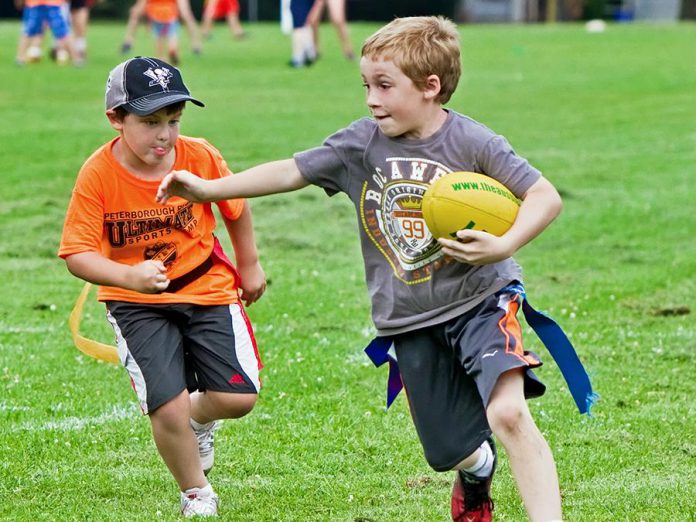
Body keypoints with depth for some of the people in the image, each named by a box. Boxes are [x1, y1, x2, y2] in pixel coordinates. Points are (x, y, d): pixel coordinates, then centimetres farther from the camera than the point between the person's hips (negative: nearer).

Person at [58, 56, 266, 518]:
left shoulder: (201, 158, -13)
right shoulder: (98, 174, -19)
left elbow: (236, 206, 7)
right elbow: (77, 254, -19)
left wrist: (250, 265, 19)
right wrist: (129, 276, -37)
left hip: (207, 289, 2)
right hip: (137, 305, -2)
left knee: (238, 398, -11)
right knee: (168, 409, -17)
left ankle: (198, 418, 29)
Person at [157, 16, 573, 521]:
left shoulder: (472, 143, -13)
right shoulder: (362, 143, -2)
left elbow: (546, 196, -16)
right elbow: (290, 171, 2)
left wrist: (503, 246, -32)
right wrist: (208, 188, -4)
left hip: (480, 298, -4)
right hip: (410, 320, 4)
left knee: (508, 411, -28)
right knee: (456, 454, 10)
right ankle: (477, 474, 47)